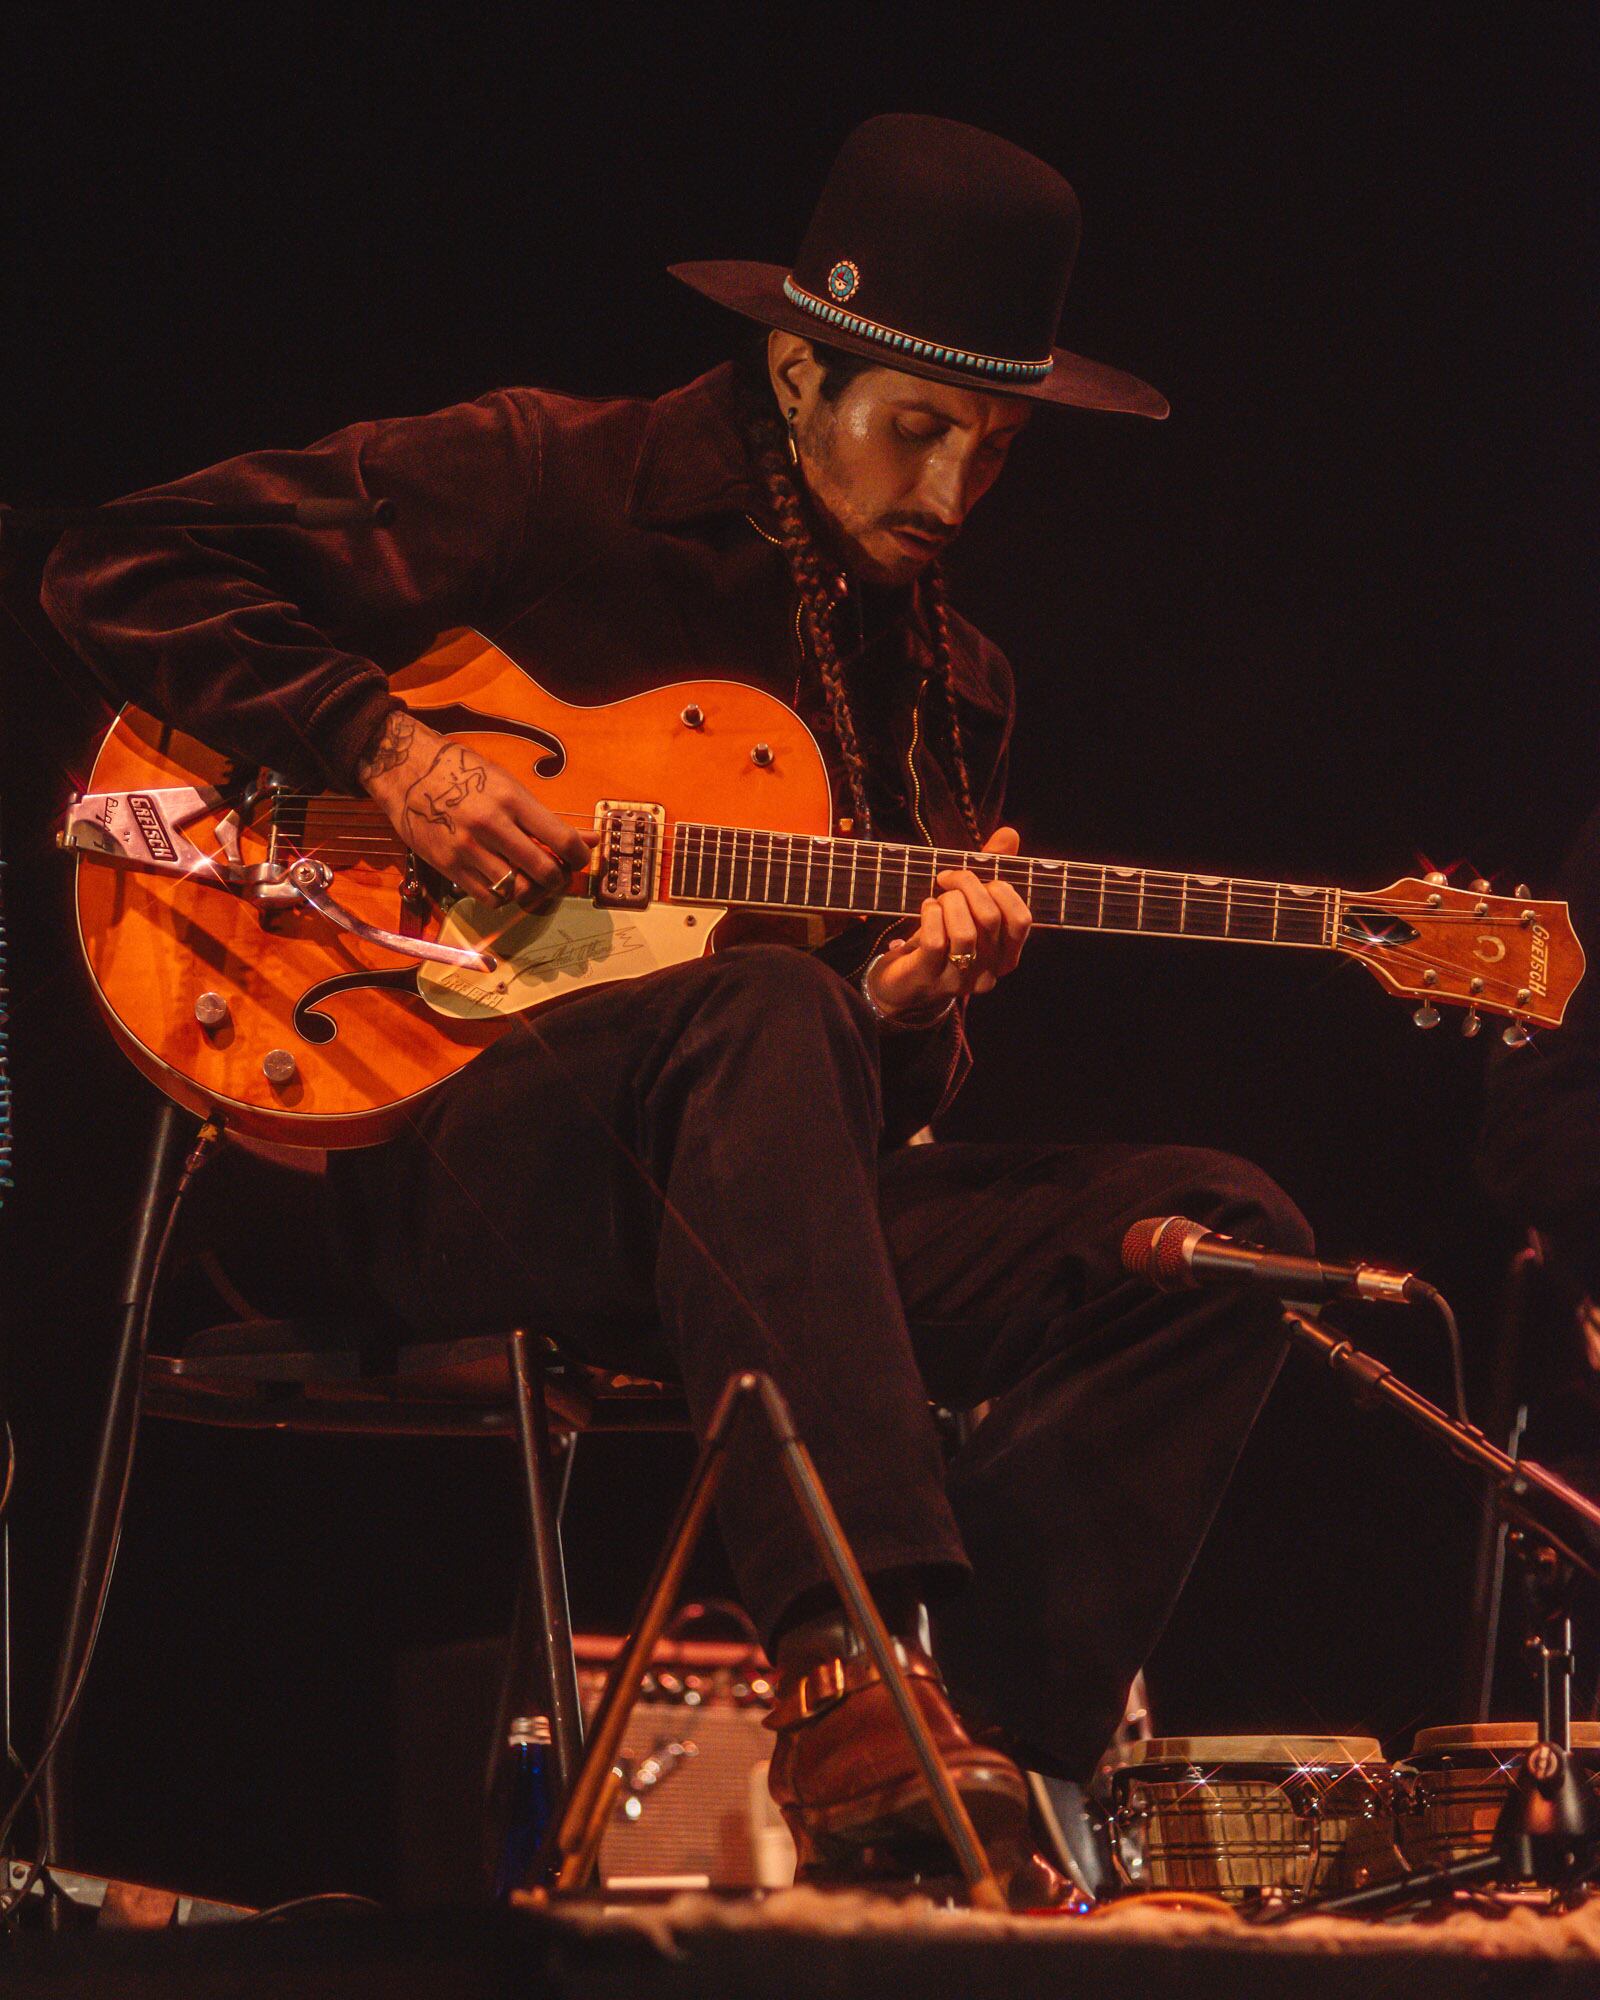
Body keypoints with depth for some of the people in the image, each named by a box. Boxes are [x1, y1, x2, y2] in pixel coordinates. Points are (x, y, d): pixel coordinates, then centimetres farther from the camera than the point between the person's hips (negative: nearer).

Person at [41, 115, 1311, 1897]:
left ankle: (977, 1749, -26)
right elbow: (122, 574, -3)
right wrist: (387, 753, -14)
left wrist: (908, 1009, -6)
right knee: (762, 1010, -40)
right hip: (426, 1157, -6)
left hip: (746, 1215, 6)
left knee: (1220, 1232, -14)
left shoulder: (945, 683, 18)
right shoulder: (540, 487, 0)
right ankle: (846, 1670, -52)